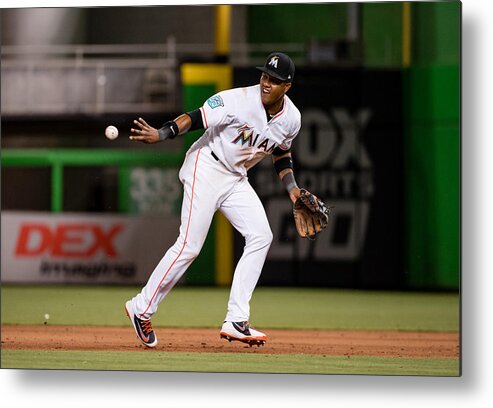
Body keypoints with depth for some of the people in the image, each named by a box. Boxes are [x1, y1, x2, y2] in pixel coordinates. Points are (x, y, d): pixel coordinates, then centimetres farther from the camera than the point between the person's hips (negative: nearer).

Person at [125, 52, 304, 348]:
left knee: (261, 237, -5)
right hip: (206, 169, -7)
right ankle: (142, 309, 1)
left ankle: (236, 322, -5)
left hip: (236, 179, 7)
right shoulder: (240, 100, -23)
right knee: (190, 245, -13)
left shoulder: (292, 118, -2)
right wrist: (161, 134, -39)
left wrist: (291, 186, 5)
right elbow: (195, 118, -25)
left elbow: (281, 151, 17)